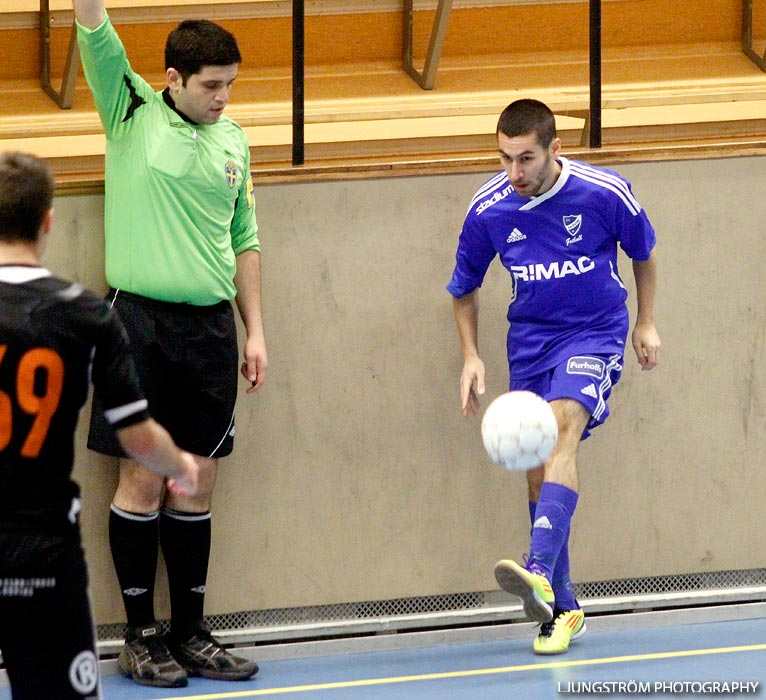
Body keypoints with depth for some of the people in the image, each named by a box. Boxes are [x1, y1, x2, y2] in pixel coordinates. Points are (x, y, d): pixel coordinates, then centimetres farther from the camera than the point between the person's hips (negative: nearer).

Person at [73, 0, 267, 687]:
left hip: (210, 322, 4)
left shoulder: (231, 139, 12)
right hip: (141, 316, -4)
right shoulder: (133, 113, 0)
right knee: (144, 477, -2)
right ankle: (141, 636, 5)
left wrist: (255, 331, 15)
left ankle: (190, 632, 13)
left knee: (197, 480, 6)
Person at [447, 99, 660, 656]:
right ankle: (563, 610, 13)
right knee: (539, 471, 1)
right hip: (530, 339, 4)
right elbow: (464, 288, 10)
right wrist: (472, 357, 1)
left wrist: (646, 324, 11)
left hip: (594, 333, -4)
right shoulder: (488, 211, -9)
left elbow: (644, 252, 7)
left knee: (562, 426, -29)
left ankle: (541, 573, -46)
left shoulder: (605, 193, -15)